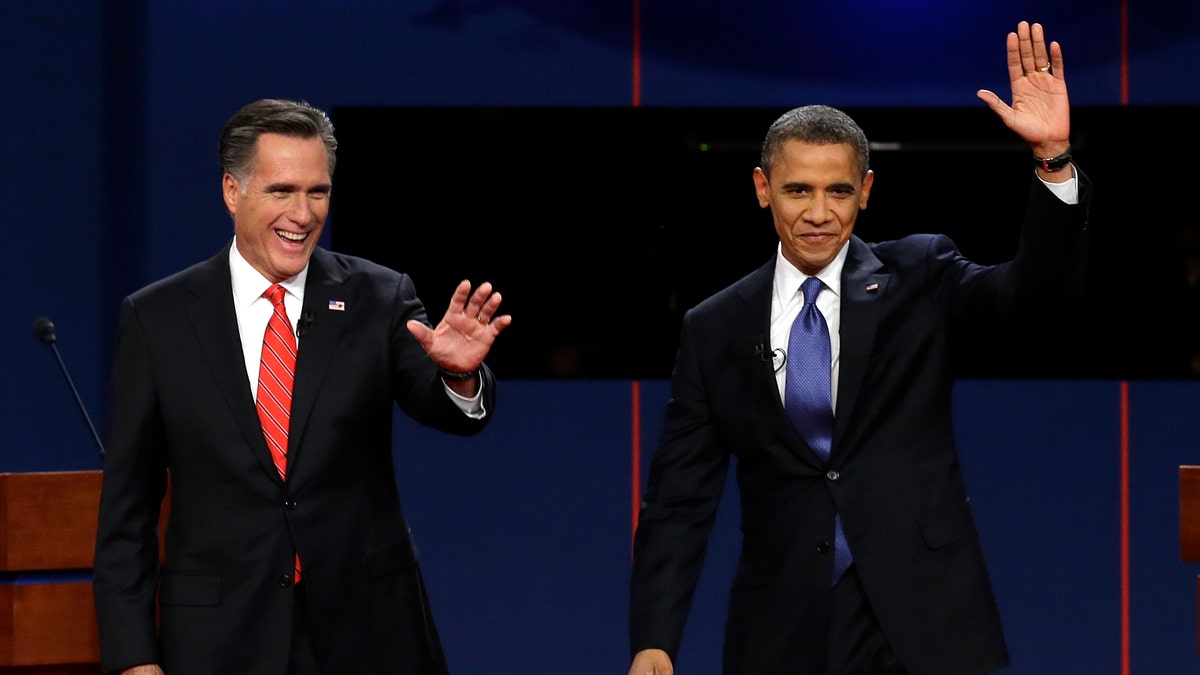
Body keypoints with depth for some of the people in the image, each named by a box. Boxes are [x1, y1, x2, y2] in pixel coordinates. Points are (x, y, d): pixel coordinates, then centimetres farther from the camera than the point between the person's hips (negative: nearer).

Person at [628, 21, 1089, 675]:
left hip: (925, 621, -1)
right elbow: (679, 499, 3)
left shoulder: (917, 280, 3)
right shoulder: (714, 329, 5)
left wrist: (1053, 158, -28)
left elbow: (1041, 288, -13)